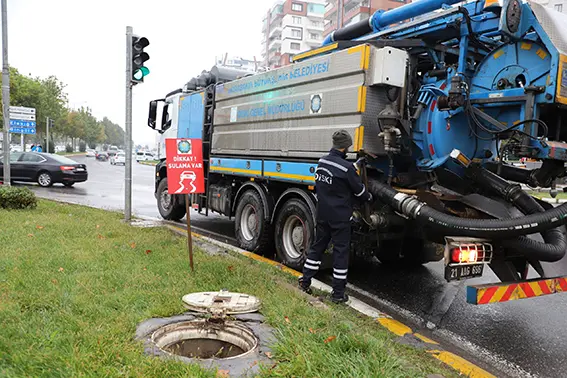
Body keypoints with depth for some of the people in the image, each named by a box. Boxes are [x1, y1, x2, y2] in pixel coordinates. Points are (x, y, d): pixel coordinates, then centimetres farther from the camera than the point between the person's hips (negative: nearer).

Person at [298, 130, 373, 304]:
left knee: (318, 246, 18)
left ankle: (305, 281, 25)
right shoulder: (347, 167, -19)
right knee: (341, 251, 3)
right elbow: (359, 190, -8)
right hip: (340, 216, -6)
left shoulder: (322, 162, 2)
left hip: (322, 214, 6)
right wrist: (369, 197, 15)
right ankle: (338, 293, 10)